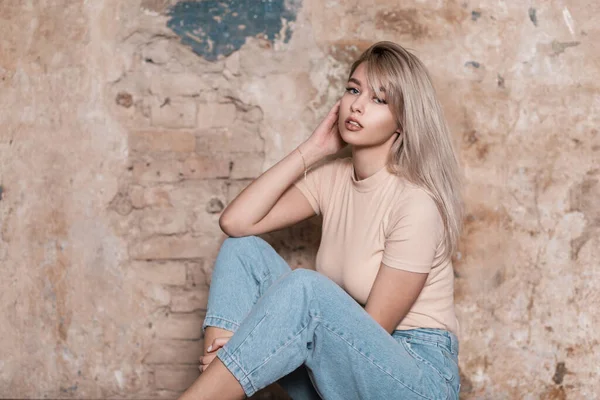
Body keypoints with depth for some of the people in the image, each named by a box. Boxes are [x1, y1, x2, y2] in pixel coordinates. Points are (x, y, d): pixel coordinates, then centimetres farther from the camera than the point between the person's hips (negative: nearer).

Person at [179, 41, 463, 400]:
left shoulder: (416, 202, -16)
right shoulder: (333, 178, 4)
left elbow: (373, 329, -15)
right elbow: (236, 222, -7)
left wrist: (279, 337, -18)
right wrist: (312, 149, -6)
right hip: (345, 362, 7)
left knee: (304, 286, -33)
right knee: (243, 249, -8)